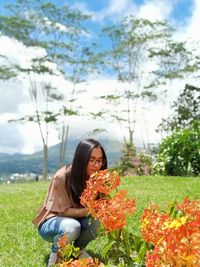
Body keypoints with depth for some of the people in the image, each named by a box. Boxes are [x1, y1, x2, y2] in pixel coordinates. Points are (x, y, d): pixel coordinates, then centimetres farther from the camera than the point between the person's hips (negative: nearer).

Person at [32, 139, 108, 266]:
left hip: (76, 219, 4)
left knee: (98, 219, -27)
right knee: (72, 227, -38)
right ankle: (55, 252, -5)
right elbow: (64, 211, -22)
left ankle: (79, 248, 2)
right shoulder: (62, 177, -27)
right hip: (51, 222, -4)